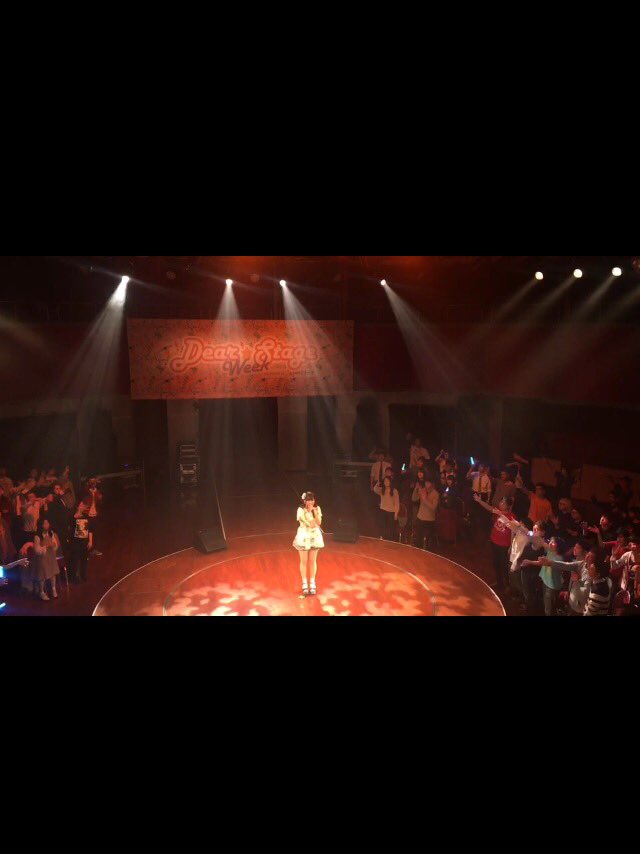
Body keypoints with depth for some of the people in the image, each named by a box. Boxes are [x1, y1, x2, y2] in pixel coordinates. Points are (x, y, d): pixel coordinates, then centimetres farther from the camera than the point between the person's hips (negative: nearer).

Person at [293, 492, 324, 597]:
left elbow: (319, 523, -12)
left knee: (313, 561, 11)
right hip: (304, 536, -3)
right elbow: (310, 524, -20)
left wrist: (314, 511, -19)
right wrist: (309, 511, -22)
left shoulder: (317, 509, -3)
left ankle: (312, 583, 24)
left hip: (315, 536, 3)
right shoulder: (301, 510, -15)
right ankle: (304, 583, 21)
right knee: (304, 562, 7)